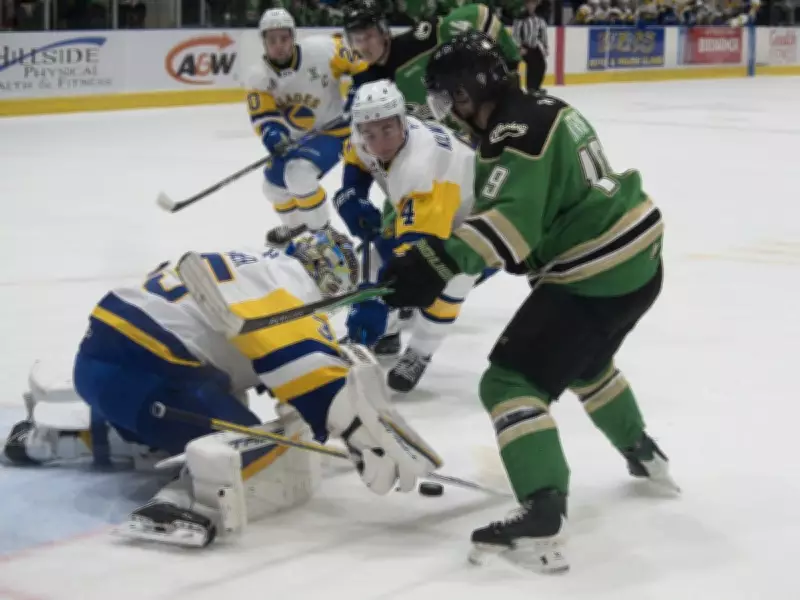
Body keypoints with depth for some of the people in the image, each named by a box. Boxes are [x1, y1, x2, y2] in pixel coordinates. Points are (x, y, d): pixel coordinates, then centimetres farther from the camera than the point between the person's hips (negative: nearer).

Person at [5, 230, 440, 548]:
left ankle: (48, 432, 36)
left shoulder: (254, 267, 24)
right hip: (141, 370, -10)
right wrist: (368, 434, -22)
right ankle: (189, 504, -43)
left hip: (99, 357, 10)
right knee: (282, 467, -16)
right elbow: (311, 368, -18)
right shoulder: (288, 282, -3)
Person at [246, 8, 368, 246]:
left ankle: (321, 233, -10)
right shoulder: (259, 77, -11)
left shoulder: (322, 50, -24)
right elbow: (263, 118, -15)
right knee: (274, 184, 10)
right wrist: (274, 136, -35)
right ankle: (297, 227, 41)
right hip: (297, 139, 6)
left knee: (298, 173, -28)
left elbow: (362, 66, -14)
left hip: (333, 129, -6)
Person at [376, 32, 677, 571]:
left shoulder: (517, 131, -18)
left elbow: (508, 218, -32)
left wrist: (437, 262, -41)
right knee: (585, 362, 35)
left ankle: (543, 516, -24)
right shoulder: (542, 111, 13)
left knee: (510, 380, -11)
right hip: (637, 255, 10)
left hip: (597, 275, -10)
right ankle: (644, 455, 51)